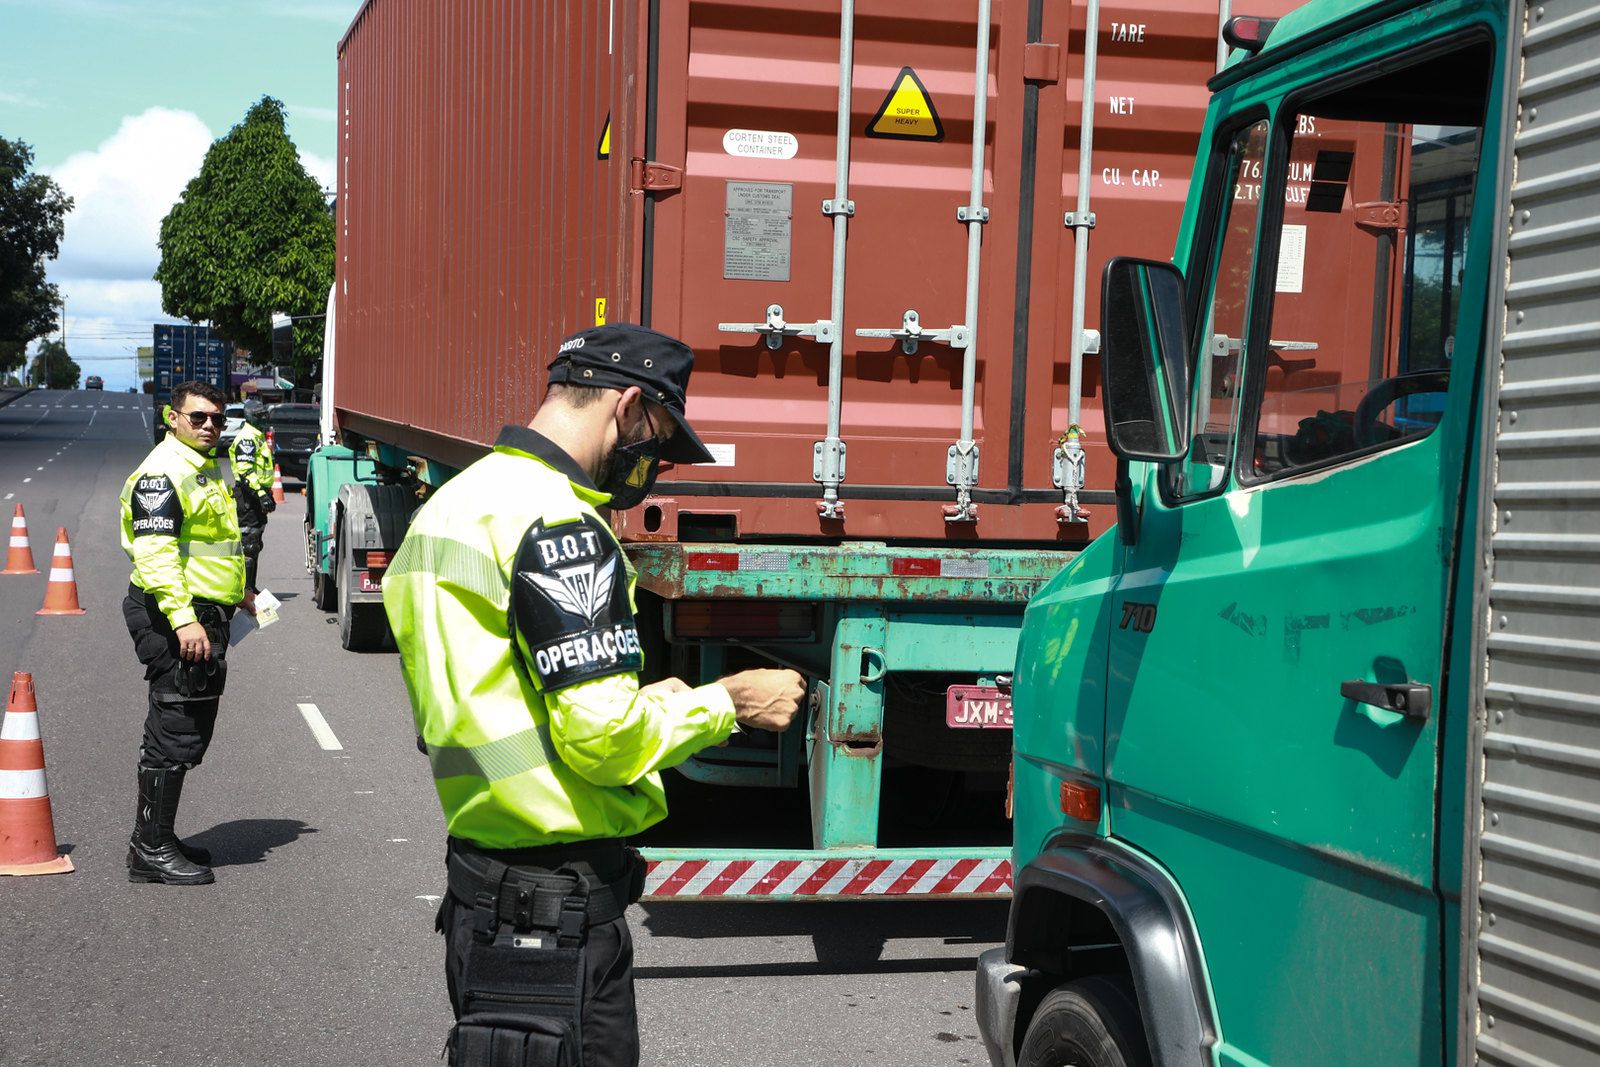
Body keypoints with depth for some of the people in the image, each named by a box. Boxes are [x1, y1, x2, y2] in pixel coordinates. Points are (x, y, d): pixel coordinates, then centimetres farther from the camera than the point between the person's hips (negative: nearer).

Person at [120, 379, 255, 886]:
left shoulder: (207, 469, 18)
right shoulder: (162, 473, -14)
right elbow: (155, 554, -24)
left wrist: (236, 593, 31)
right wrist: (184, 619, -31)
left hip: (204, 616, 10)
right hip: (174, 619, -10)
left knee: (189, 734, 14)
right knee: (174, 733, -8)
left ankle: (154, 839, 24)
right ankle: (151, 851, -2)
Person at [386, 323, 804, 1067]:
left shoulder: (449, 506, 17)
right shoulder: (553, 519, -16)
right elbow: (603, 737, -21)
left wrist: (646, 701, 14)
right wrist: (726, 702, -6)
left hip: (482, 881, 10)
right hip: (558, 904, -10)